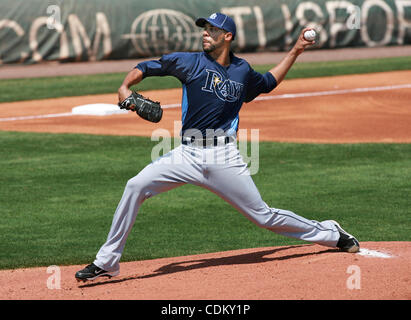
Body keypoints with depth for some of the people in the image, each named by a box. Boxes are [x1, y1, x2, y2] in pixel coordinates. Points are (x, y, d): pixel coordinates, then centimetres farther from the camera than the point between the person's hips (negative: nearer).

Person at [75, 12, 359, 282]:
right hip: (187, 155, 0)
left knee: (264, 216, 1)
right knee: (136, 187, -17)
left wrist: (295, 51, 26)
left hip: (224, 158, 0)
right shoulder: (191, 62, 2)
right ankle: (107, 263, -8)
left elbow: (268, 82, 31)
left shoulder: (243, 71, 9)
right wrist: (125, 87, -13)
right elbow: (146, 68, 6)